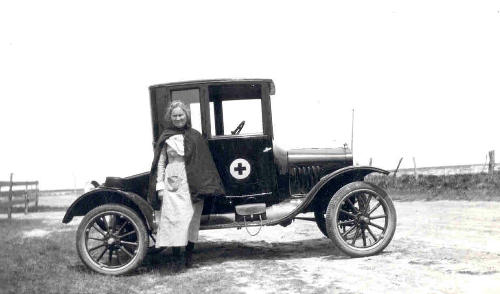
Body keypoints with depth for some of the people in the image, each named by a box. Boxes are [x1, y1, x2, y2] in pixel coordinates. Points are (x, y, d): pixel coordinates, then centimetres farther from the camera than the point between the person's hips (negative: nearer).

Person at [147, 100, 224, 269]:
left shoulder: (195, 136, 7)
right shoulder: (166, 138, 5)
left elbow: (204, 163, 7)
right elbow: (160, 163, 5)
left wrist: (206, 185, 1)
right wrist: (160, 186, -1)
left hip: (192, 184, 1)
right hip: (172, 184, -1)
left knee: (192, 219, 3)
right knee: (174, 218, -5)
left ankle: (189, 255, 13)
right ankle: (176, 256, 2)